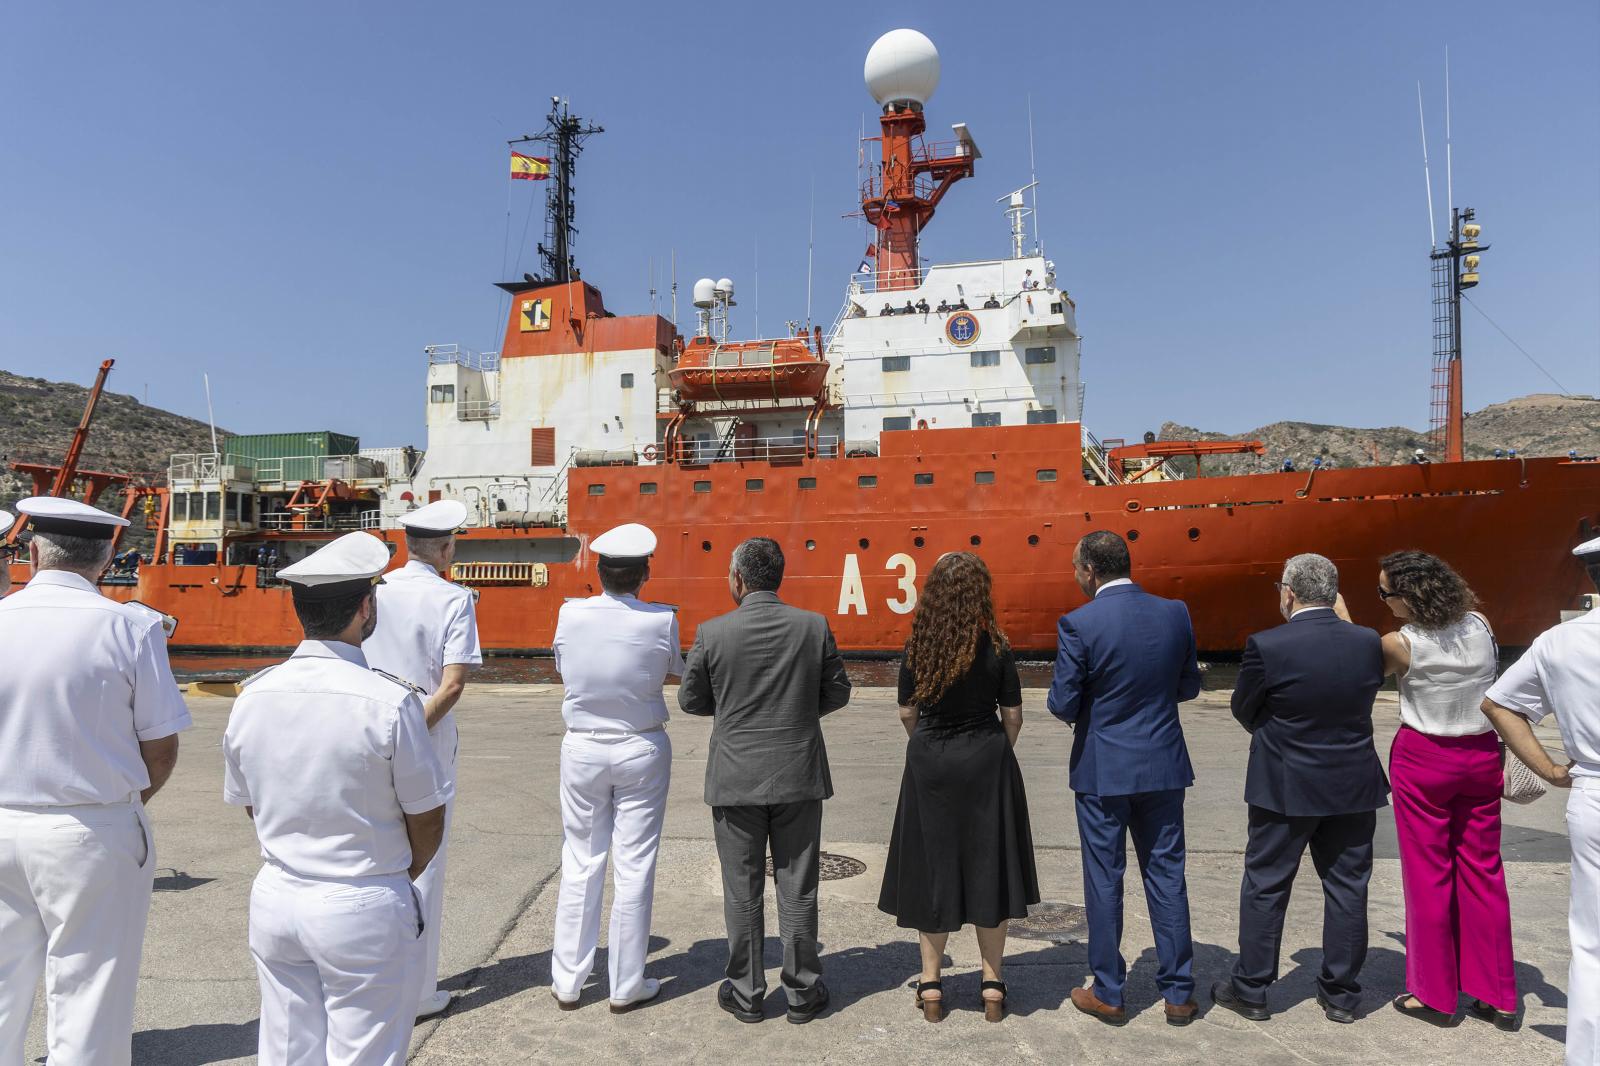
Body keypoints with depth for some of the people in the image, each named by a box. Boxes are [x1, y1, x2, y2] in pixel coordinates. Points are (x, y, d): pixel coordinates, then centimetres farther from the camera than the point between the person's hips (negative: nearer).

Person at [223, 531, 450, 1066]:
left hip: (275, 901, 5)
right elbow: (427, 821, -10)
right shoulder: (389, 701, -20)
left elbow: (247, 803, 9)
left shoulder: (253, 695, -4)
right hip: (365, 911, -5)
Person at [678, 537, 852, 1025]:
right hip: (799, 776, 1)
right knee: (797, 889, 12)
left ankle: (746, 993, 24)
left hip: (735, 779, -1)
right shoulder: (814, 626, -7)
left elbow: (690, 700, 0)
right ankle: (803, 992, 23)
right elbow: (837, 692, 2)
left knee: (742, 892, 12)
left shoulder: (712, 633, -11)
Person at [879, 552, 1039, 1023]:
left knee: (932, 866, 11)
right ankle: (992, 984, 21)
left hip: (929, 766, 1)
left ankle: (931, 984, 21)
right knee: (988, 866, 12)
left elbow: (907, 713, 0)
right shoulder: (995, 648, -10)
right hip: (986, 762, -1)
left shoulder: (917, 648, -7)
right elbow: (1013, 716, -3)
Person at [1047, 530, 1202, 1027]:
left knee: (1104, 880, 9)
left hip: (1102, 769, -4)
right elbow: (1189, 686, 7)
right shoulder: (1174, 613, -3)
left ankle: (1108, 995, 21)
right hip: (1163, 766, 4)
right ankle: (1178, 994, 23)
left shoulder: (1078, 624, -17)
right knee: (1166, 875, 14)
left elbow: (1062, 704, -14)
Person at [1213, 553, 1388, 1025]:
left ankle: (1250, 988, 19)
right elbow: (1364, 697, 10)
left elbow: (1243, 709, -6)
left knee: (1265, 887, 9)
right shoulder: (1368, 642, -5)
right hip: (1354, 788, 4)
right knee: (1347, 888, 14)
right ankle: (1340, 993, 25)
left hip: (1285, 790, -4)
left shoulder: (1267, 646, -19)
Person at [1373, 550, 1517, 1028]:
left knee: (1428, 874, 7)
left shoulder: (1401, 644, -19)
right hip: (1482, 756, 5)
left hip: (1423, 760, -5)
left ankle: (1435, 994, 17)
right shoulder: (1480, 626, -4)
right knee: (1483, 871, 13)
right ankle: (1498, 996, 22)